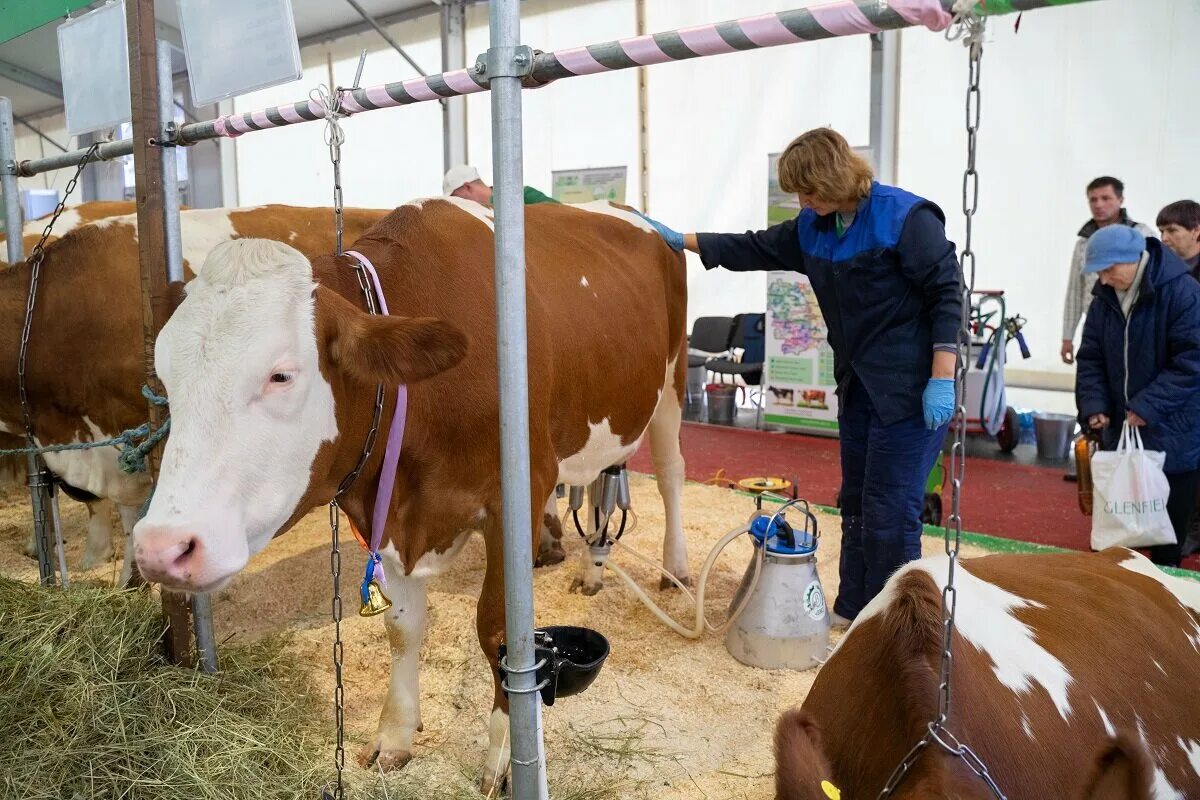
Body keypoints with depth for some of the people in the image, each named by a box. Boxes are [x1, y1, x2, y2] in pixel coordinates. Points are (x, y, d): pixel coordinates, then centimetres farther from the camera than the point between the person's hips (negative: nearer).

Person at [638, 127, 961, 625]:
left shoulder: (906, 218, -14)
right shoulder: (813, 227, 7)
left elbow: (947, 294, -15)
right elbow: (756, 249, 17)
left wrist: (941, 380, -20)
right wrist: (681, 240, 15)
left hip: (910, 388, -8)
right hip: (858, 384, 8)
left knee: (890, 508, -5)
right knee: (856, 501, 14)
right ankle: (852, 609, 28)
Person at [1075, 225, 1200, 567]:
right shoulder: (1104, 299, 3)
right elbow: (1091, 359, 4)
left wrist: (1150, 405, -24)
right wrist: (1093, 405, -10)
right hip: (1121, 430, 5)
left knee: (1169, 530, 6)